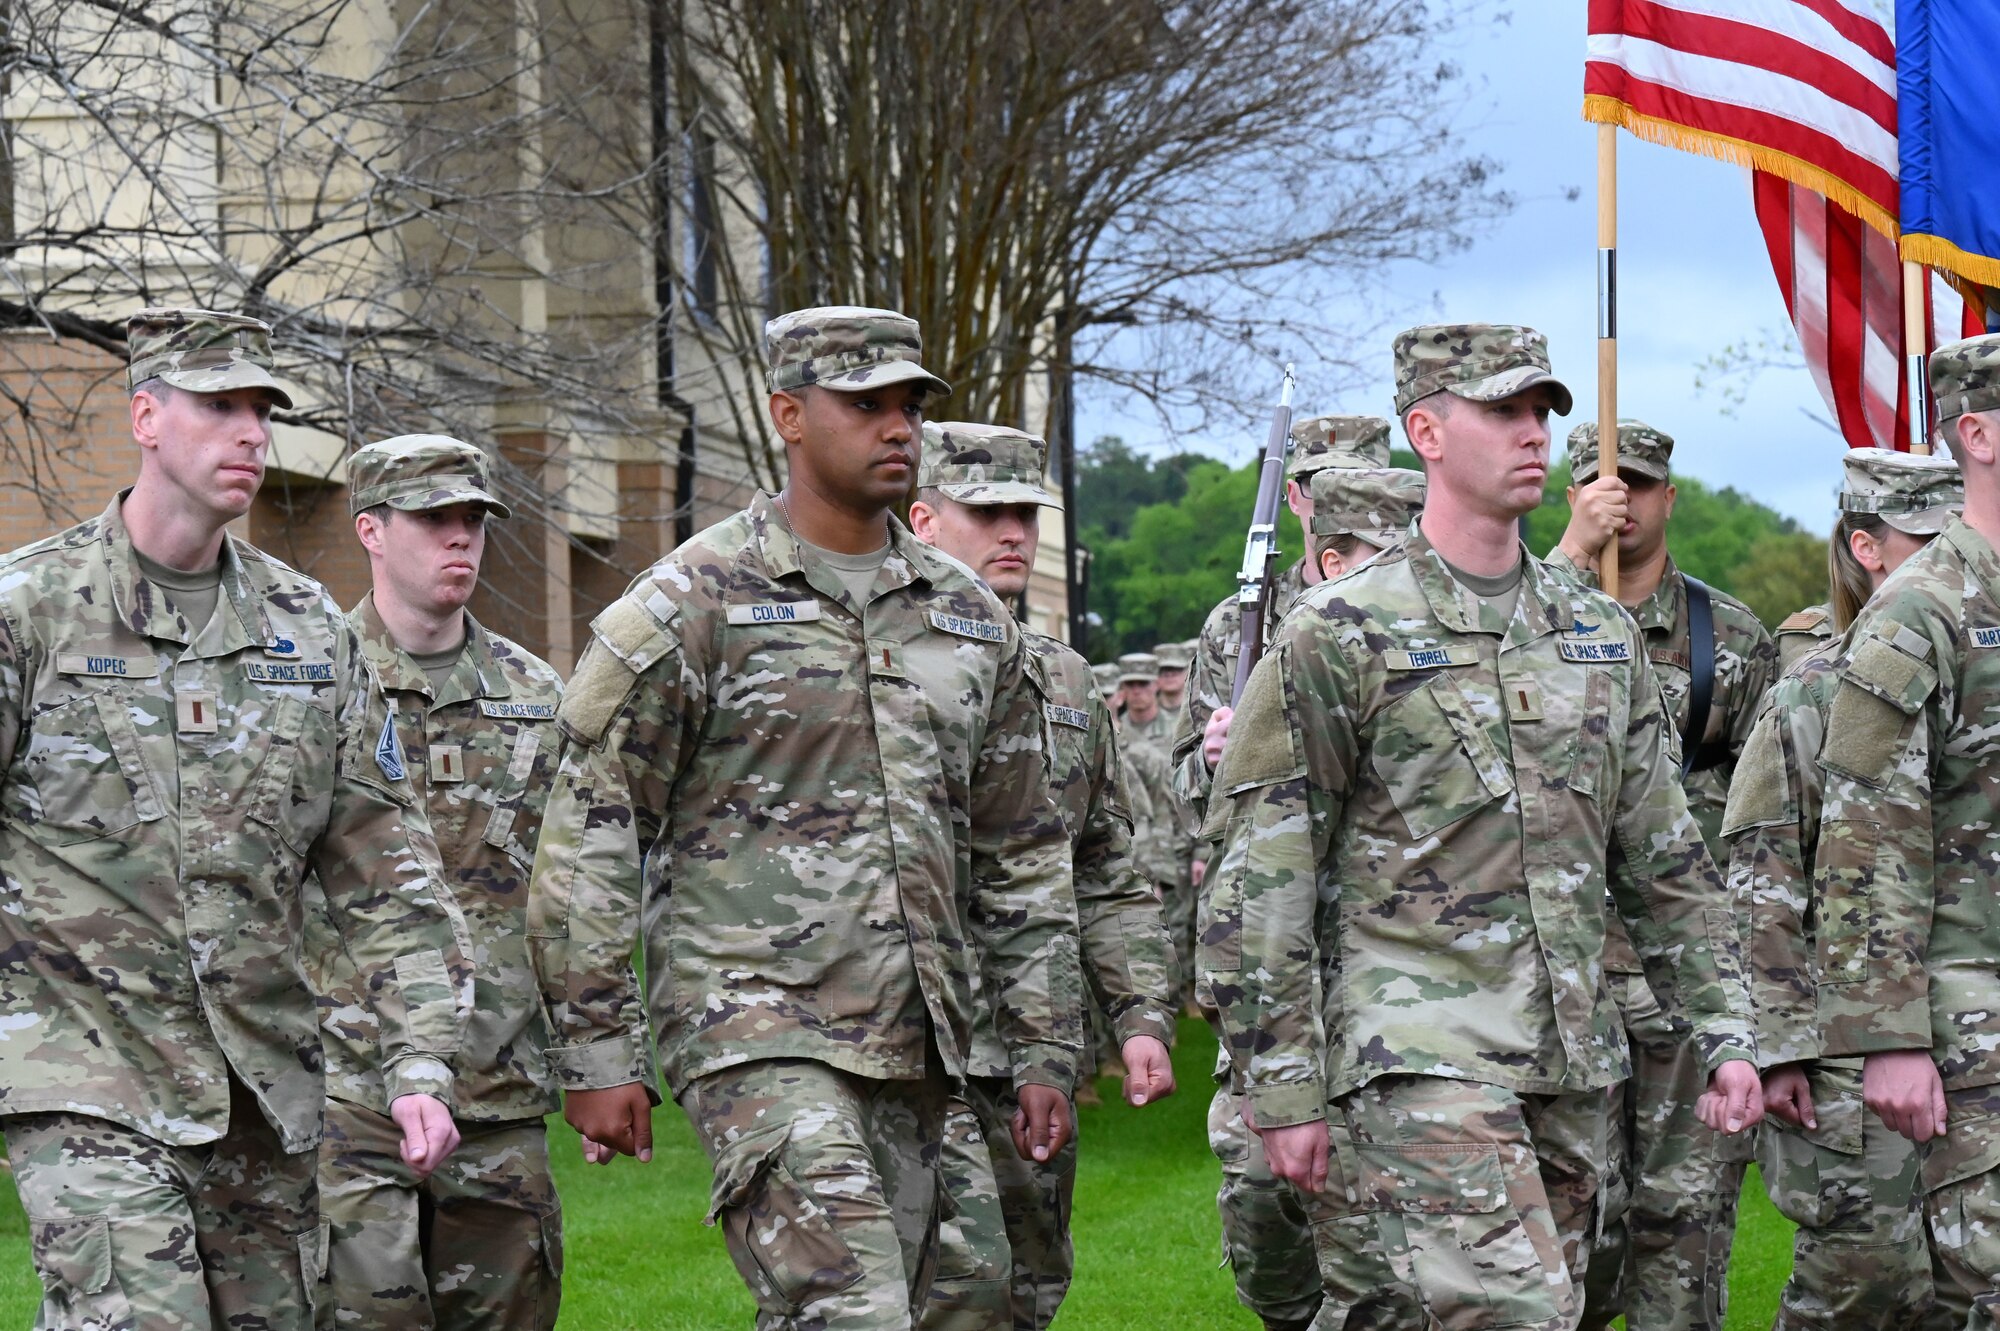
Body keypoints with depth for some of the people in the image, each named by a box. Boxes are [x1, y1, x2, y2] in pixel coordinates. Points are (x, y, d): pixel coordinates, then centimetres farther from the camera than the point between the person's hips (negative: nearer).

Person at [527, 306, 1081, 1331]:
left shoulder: (968, 618, 14)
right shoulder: (691, 605, -4)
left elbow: (1022, 854, 18)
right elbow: (587, 837, -4)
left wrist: (1045, 1051, 13)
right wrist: (594, 1053, -8)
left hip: (912, 1052, 6)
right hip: (755, 1024, -6)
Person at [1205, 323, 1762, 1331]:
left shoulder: (1600, 633, 14)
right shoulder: (1338, 634, -5)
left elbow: (1666, 860, 18)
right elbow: (1260, 884, -6)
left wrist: (1724, 1034, 9)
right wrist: (1282, 1092, -9)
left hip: (1572, 1060, 7)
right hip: (1422, 1055, -6)